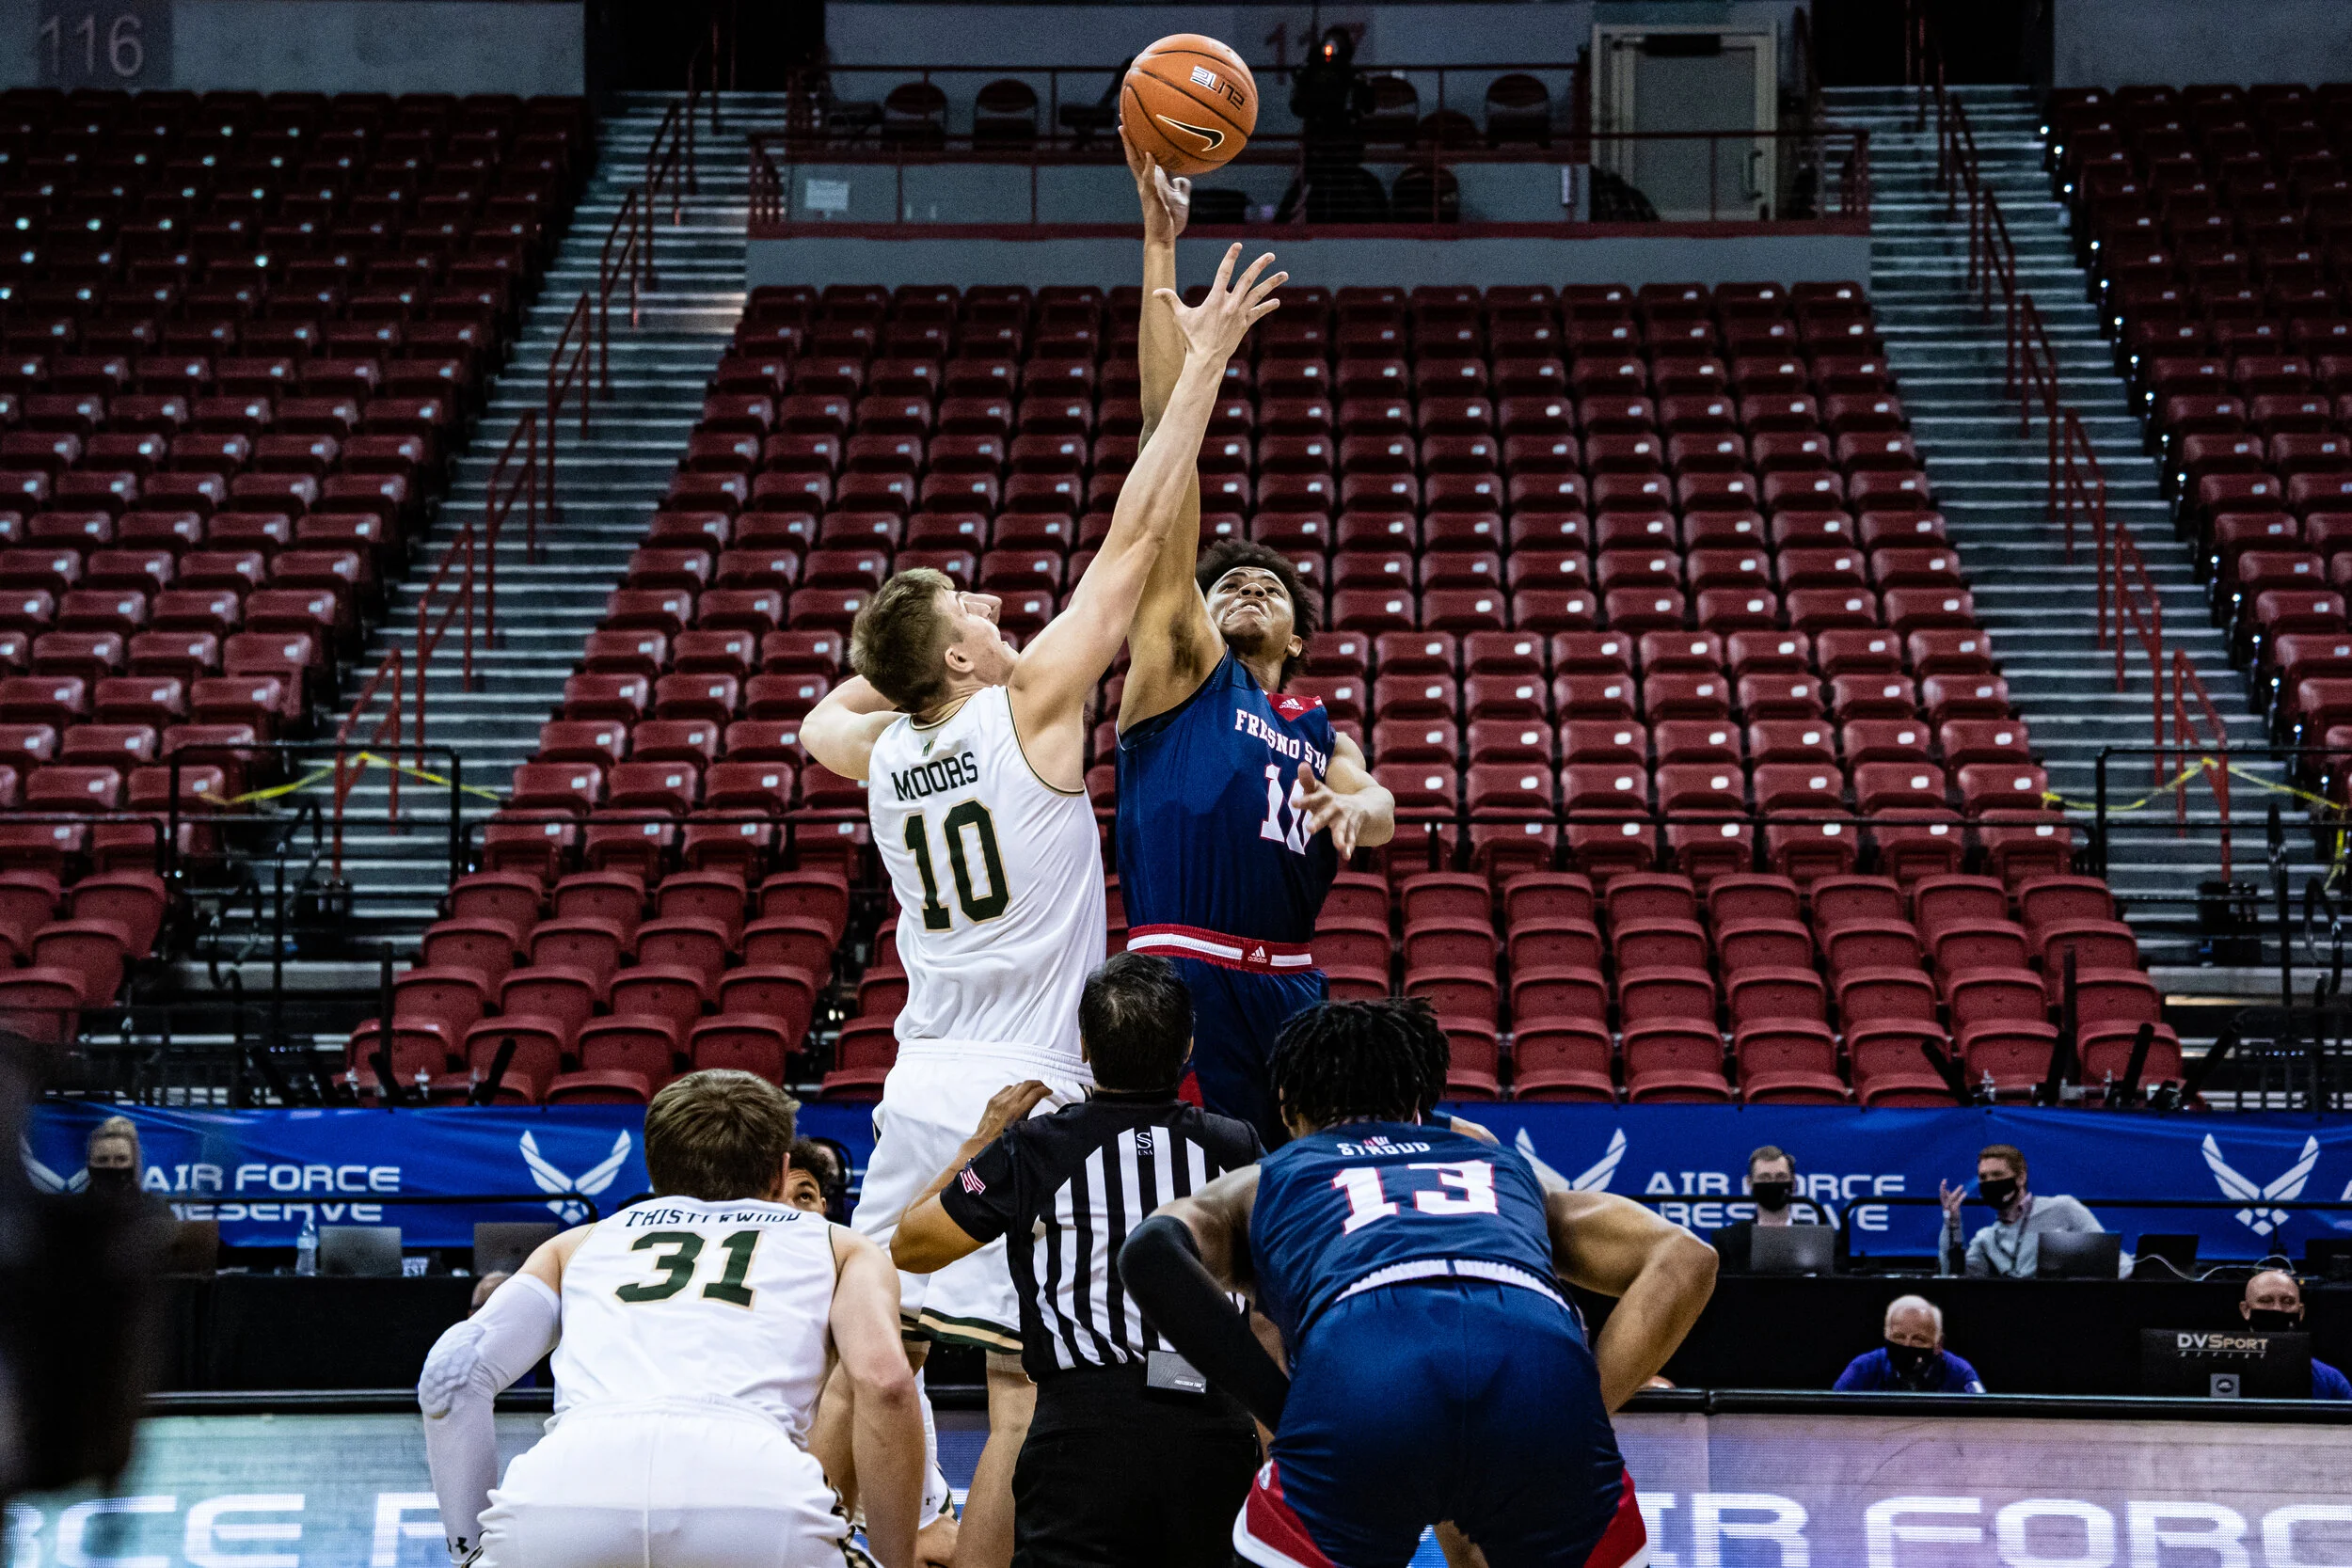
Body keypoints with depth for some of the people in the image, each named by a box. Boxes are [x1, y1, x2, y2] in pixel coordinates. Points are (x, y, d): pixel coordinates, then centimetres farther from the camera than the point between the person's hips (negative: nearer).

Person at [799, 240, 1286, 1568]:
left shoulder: (883, 751, 7)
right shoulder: (1033, 711, -8)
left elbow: (822, 719, 35)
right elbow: (1137, 537, -8)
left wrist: (904, 645, 29)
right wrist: (1205, 361, -5)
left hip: (920, 1085, 7)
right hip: (1023, 1094, -6)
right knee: (1026, 1384, -5)